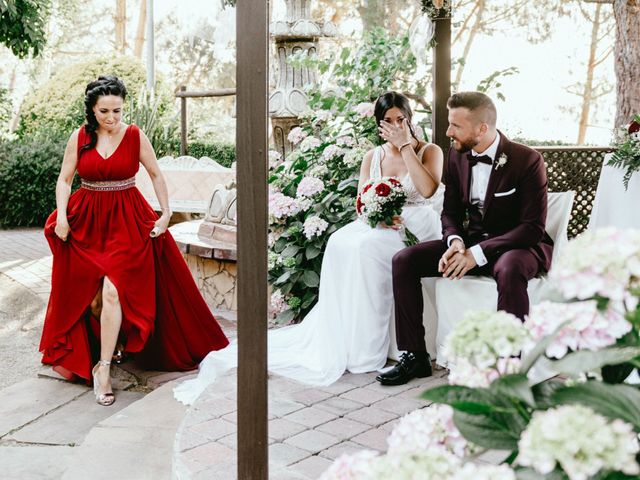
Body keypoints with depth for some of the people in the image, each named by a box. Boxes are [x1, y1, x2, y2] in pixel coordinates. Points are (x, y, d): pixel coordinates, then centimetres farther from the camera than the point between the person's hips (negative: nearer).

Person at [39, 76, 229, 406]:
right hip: (86, 221, 2)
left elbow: (156, 175, 6)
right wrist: (61, 217, -9)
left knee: (113, 292, -15)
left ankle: (102, 368, -7)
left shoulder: (135, 136, -3)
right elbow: (64, 179, 4)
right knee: (88, 297, 7)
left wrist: (166, 212, -1)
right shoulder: (79, 137, 1)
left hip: (127, 221, -2)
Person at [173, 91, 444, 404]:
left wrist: (406, 146, -7)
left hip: (416, 228, -3)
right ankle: (335, 344, -21)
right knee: (340, 243, -26)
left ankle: (363, 351, -23)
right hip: (379, 227, 4)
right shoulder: (372, 157, 20)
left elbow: (429, 189, -12)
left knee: (365, 247, -30)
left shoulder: (429, 151, 9)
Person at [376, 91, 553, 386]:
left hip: (515, 245, -6)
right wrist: (455, 241, -15)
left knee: (509, 270, -42)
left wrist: (478, 253, -27)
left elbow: (533, 227, -19)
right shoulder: (457, 157, 2)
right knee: (404, 261, -12)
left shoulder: (527, 161, -16)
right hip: (470, 241, 6)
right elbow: (450, 212, 10)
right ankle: (414, 356, -6)